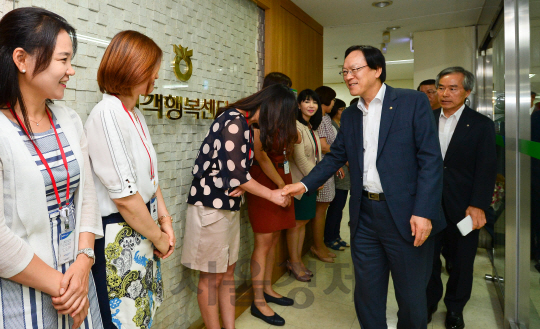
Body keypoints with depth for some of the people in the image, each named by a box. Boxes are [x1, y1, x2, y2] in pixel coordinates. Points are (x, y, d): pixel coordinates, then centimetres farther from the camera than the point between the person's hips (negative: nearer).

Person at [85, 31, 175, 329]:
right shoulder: (107, 114, -19)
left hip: (144, 229, 8)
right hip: (119, 235, -8)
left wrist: (164, 219, 5)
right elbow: (124, 196, -21)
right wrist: (159, 238, -9)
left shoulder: (136, 114, 10)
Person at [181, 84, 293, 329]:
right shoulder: (235, 121, -17)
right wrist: (272, 195, -11)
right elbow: (234, 173, -19)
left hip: (229, 207, 9)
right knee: (211, 277, 6)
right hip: (210, 206, -9)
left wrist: (243, 184, -11)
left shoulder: (244, 124, 12)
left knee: (227, 272, 15)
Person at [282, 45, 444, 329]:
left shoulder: (413, 102, -5)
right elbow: (335, 157, 13)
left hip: (405, 217, -4)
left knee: (412, 298, 11)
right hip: (364, 217, 5)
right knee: (367, 296, 16)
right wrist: (305, 185, 1)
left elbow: (431, 160, -10)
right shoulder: (349, 115, 11)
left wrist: (424, 212, -18)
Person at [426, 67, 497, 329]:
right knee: (428, 256, 11)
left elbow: (486, 168, -7)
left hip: (462, 208, -1)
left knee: (461, 261, 13)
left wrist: (478, 205, -17)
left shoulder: (481, 124, -2)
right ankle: (429, 302, 34)